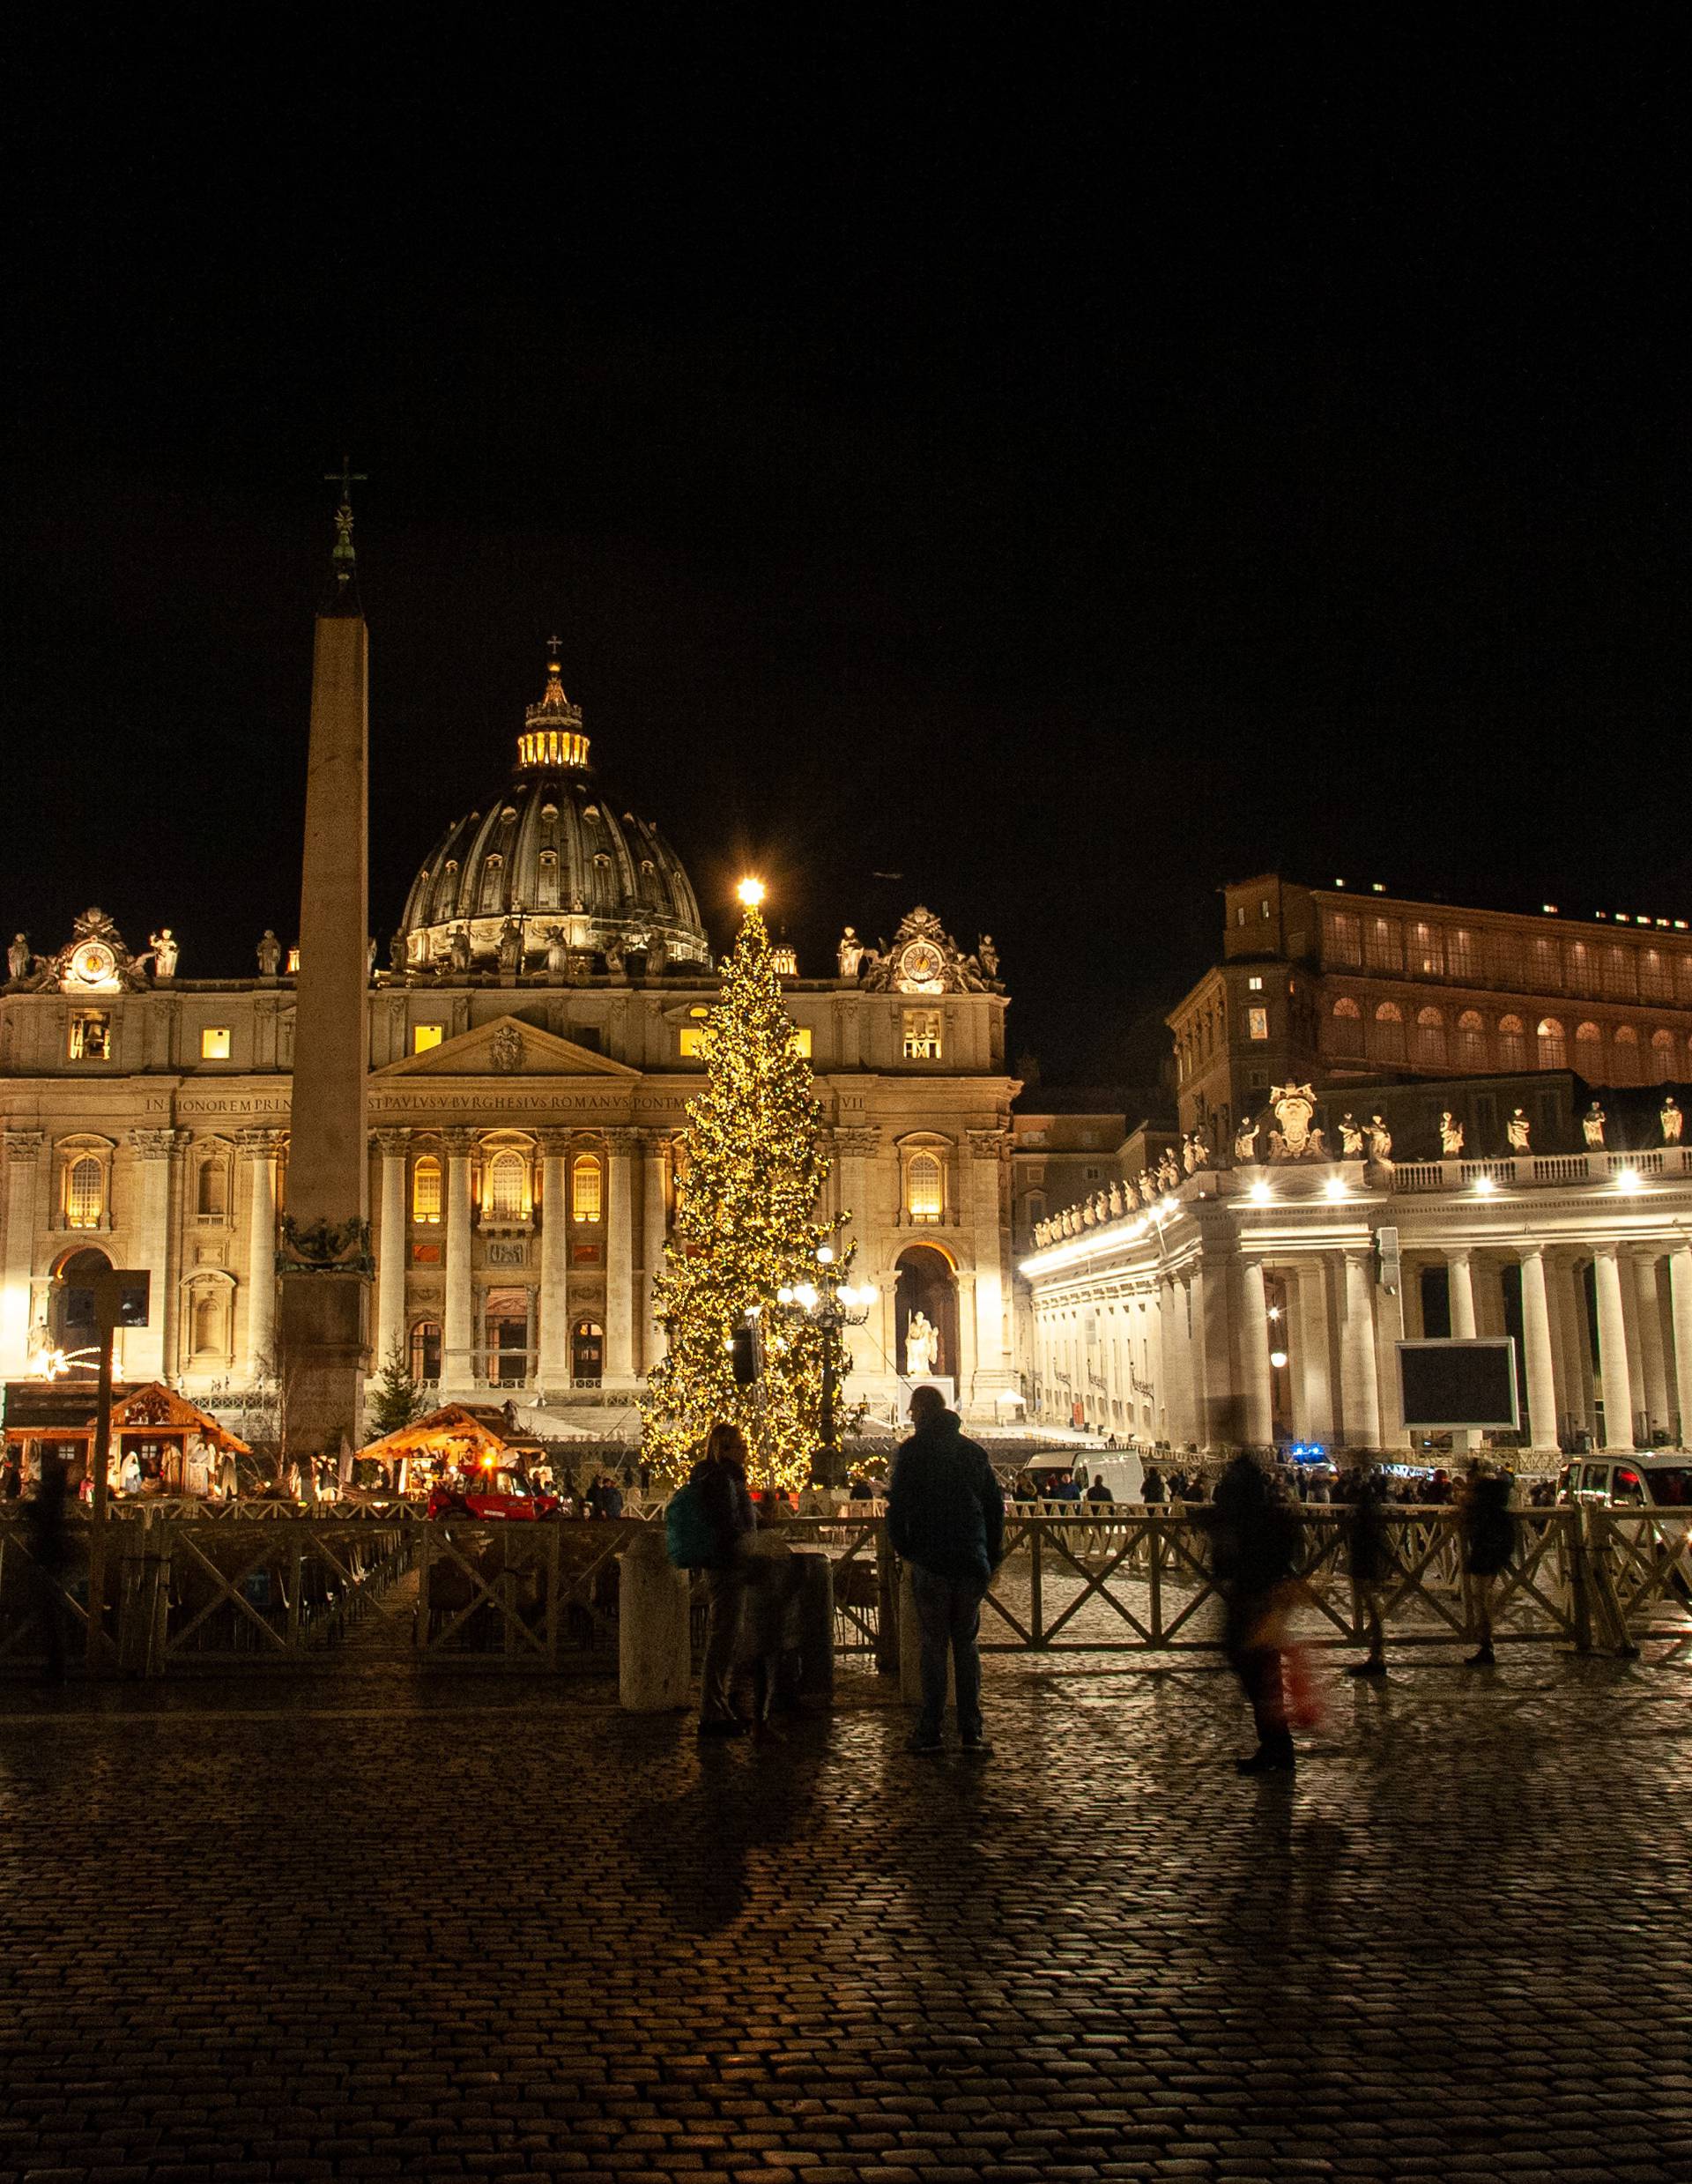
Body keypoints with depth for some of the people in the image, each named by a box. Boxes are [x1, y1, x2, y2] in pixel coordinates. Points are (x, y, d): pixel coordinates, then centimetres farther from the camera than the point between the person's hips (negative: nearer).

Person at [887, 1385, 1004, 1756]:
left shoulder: (914, 1450, -5)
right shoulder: (974, 1451, 11)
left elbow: (898, 1505, -10)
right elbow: (995, 1505, 13)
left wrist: (902, 1548, 4)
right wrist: (992, 1556, 18)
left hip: (931, 1561, -4)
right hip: (972, 1564, 4)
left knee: (934, 1643, 1)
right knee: (966, 1642, 9)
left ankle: (929, 1731, 3)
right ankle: (972, 1731, 6)